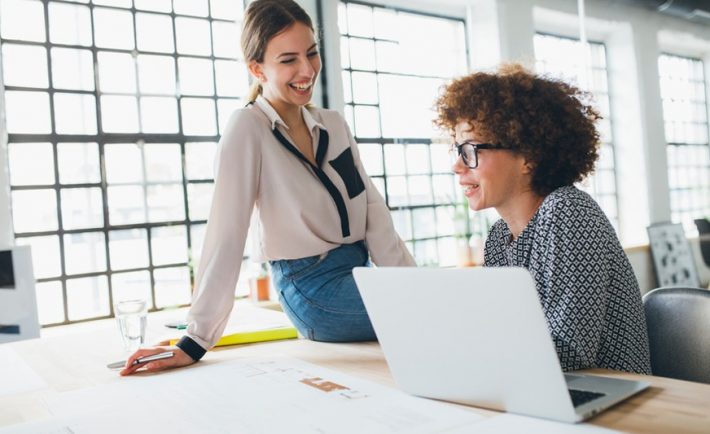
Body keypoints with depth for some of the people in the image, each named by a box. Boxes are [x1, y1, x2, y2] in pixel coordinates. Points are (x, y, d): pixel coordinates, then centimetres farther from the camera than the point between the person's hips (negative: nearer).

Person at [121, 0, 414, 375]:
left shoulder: (334, 124, 8)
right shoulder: (248, 130, -11)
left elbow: (374, 213, 5)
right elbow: (226, 238, -18)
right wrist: (195, 342, -21)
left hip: (360, 272, 7)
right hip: (313, 288, -7)